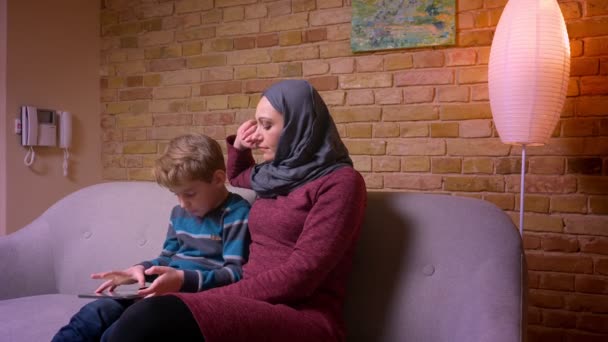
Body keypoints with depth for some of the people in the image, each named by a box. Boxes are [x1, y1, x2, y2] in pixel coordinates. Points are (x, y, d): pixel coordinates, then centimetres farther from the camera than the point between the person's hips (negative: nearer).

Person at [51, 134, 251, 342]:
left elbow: (236, 274, -17)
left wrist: (184, 279, -28)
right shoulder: (180, 213, 17)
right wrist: (141, 269, 4)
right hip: (165, 291, 8)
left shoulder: (237, 215, -9)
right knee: (93, 314, -15)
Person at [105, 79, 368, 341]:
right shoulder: (276, 174, 19)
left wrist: (209, 297, -15)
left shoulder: (340, 182, -5)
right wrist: (238, 146, 22)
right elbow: (236, 178, 44)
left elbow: (299, 276, -14)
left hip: (303, 318, -7)